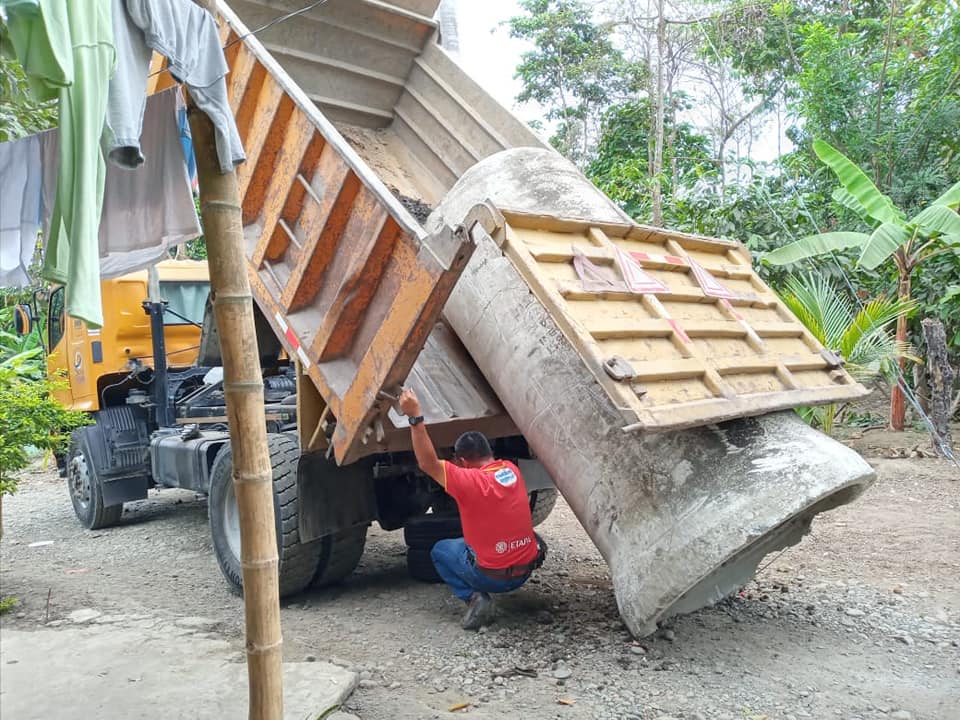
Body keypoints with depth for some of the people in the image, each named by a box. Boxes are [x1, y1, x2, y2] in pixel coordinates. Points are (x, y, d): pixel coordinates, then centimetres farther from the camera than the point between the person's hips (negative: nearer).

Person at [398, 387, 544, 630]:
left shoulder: (470, 481, -20)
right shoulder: (511, 470, 0)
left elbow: (428, 463, -20)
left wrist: (415, 417, -24)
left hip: (491, 576, -7)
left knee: (440, 551, 19)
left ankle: (474, 597, 1)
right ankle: (480, 596, 18)